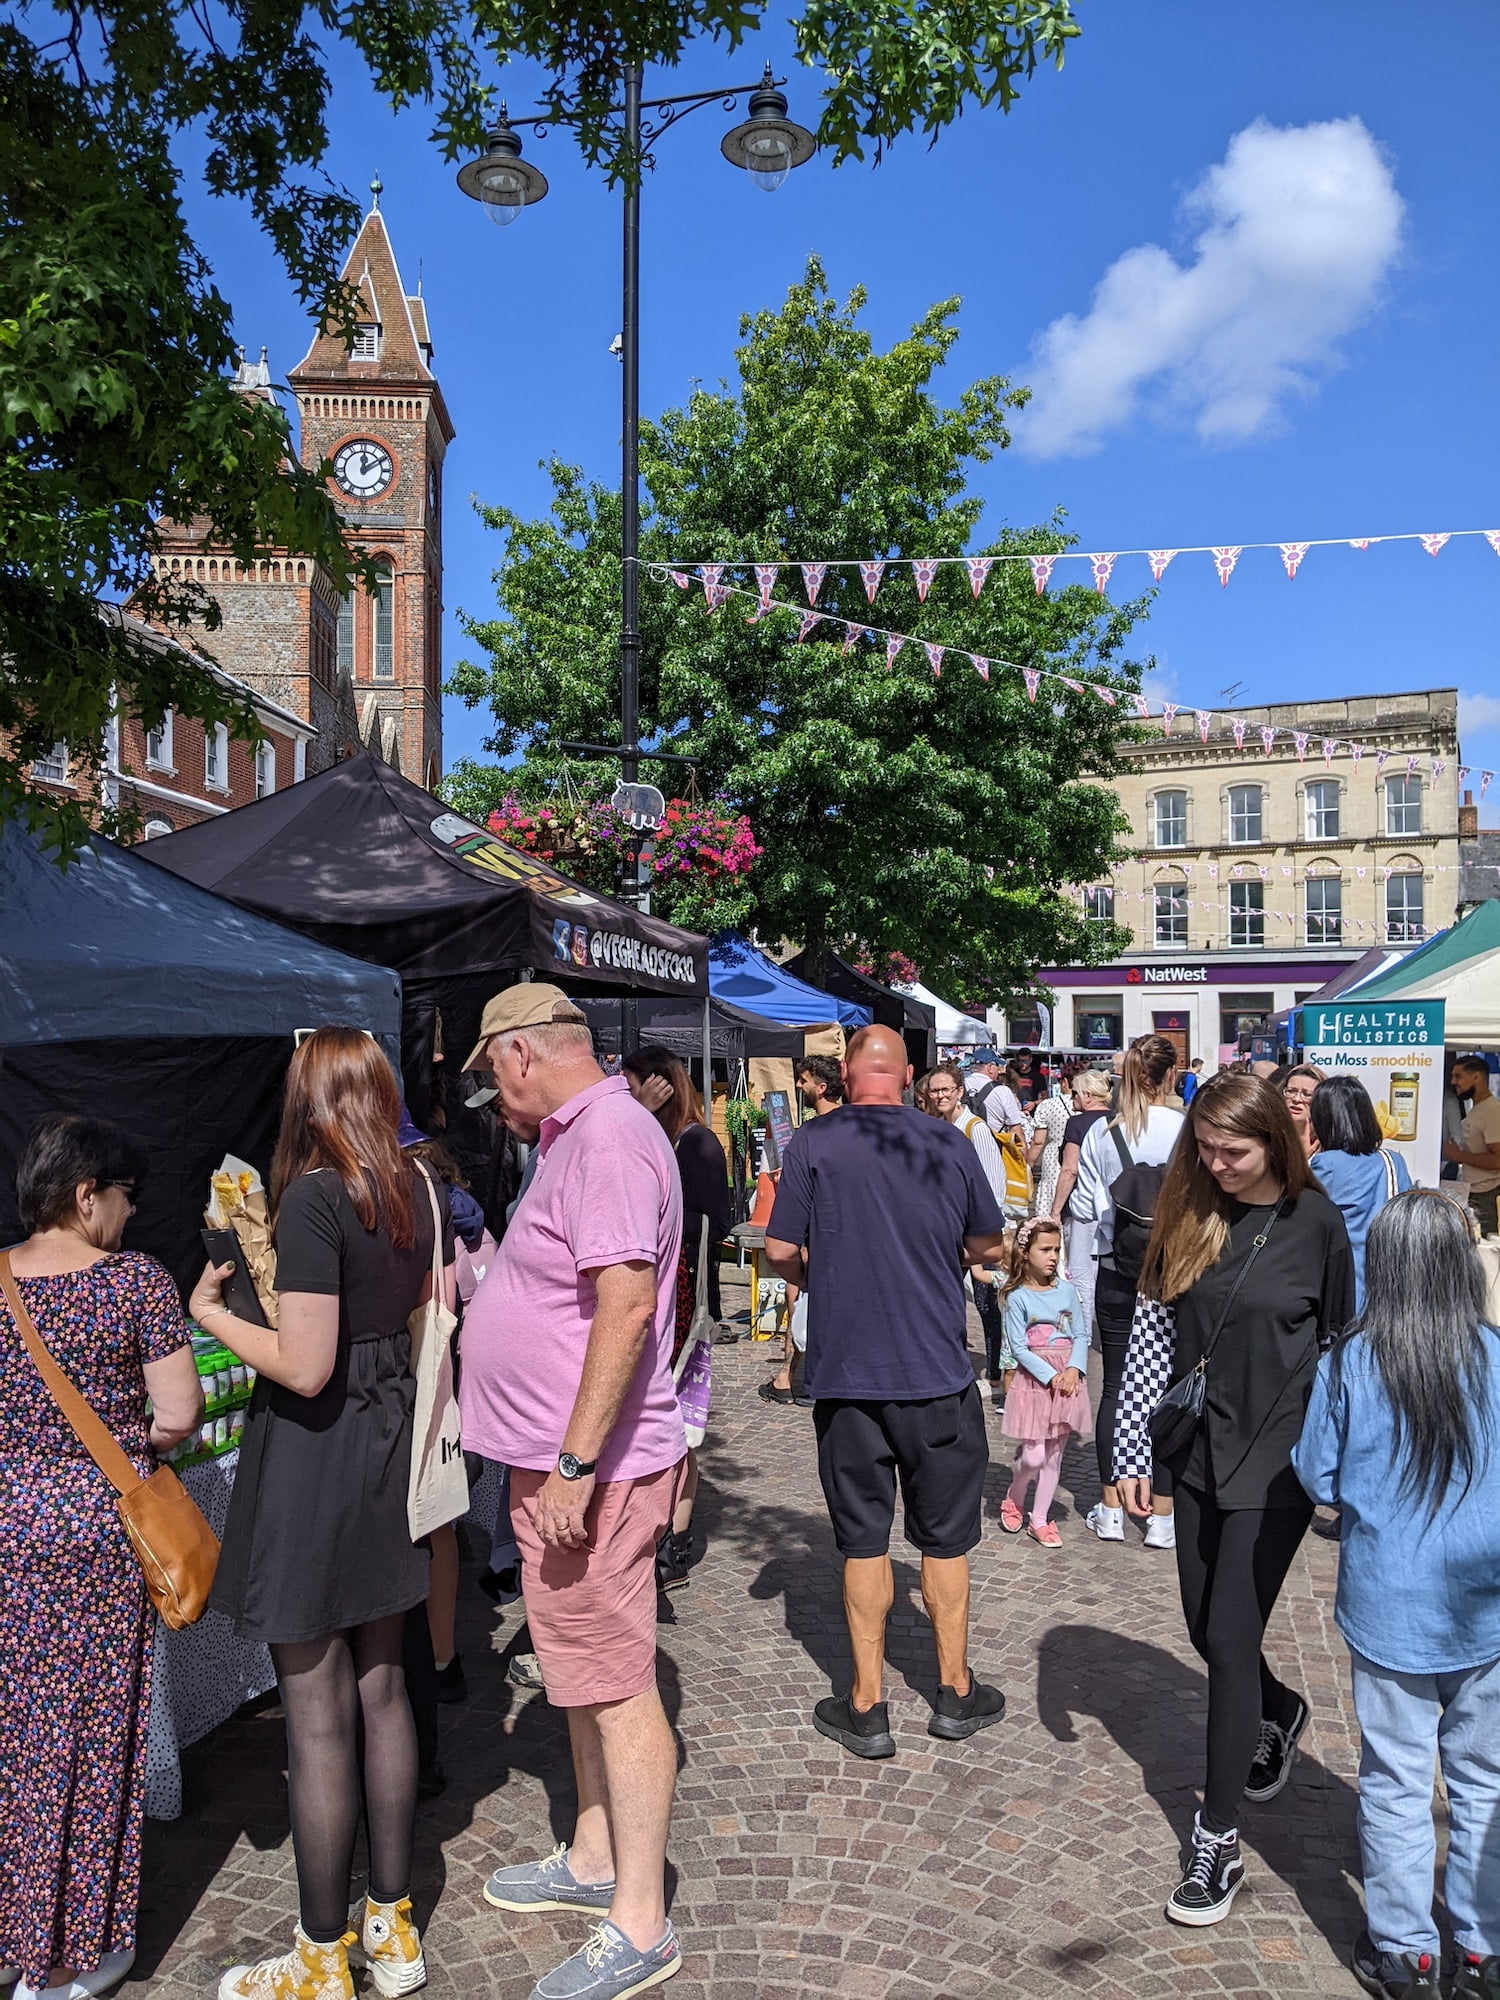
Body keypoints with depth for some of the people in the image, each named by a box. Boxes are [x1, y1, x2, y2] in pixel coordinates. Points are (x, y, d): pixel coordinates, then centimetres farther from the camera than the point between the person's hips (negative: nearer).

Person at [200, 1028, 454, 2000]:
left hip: (315, 1449, -7)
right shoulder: (417, 1188, 2)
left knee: (319, 1718, 6)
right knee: (381, 1688, 17)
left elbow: (304, 1368, -22)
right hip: (391, 1436, 8)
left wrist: (211, 1312, -8)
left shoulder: (314, 1198, -20)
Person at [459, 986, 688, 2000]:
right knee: (583, 1673, 22)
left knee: (617, 1688, 2)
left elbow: (627, 1304, -28)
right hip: (558, 1460, 10)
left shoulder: (609, 1137, -20)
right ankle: (595, 1858, 38)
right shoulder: (578, 1135, 13)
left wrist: (575, 1464, -26)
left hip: (593, 1470, -10)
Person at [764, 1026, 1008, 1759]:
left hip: (846, 1371, -1)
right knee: (944, 1537, 16)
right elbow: (989, 1246, 7)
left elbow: (780, 1251, -7)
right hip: (938, 1371, 1)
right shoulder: (948, 1142, -3)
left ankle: (866, 1706, 19)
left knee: (863, 1540, 11)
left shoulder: (813, 1144, -8)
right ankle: (955, 1692, 29)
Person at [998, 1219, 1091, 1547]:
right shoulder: (1018, 1298, -8)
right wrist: (1051, 1377, -17)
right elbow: (1018, 1347, -11)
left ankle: (1039, 1519, 20)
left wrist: (1073, 1370, -12)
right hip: (1034, 1379, -4)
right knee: (1034, 1455, -6)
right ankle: (1013, 1500, 22)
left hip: (1068, 1377, 4)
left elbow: (1081, 1335, 3)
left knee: (1054, 1454, 9)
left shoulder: (1066, 1290, 4)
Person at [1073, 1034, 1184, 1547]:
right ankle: (1161, 1516, 14)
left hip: (1116, 1277, 2)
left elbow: (1085, 1207, 0)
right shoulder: (1188, 1131, -12)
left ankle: (1111, 1509, 18)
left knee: (1115, 1386, 10)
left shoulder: (1101, 1133, -4)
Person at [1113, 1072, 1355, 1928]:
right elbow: (1152, 1334, 1)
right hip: (1198, 1454, 4)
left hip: (1275, 1464, -4)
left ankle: (1220, 1843, 14)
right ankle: (1280, 1713, 49)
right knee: (1208, 1633, 17)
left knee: (1231, 1640, -2)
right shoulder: (1189, 1214, -1)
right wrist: (1133, 1451, 0)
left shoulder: (1315, 1223, -10)